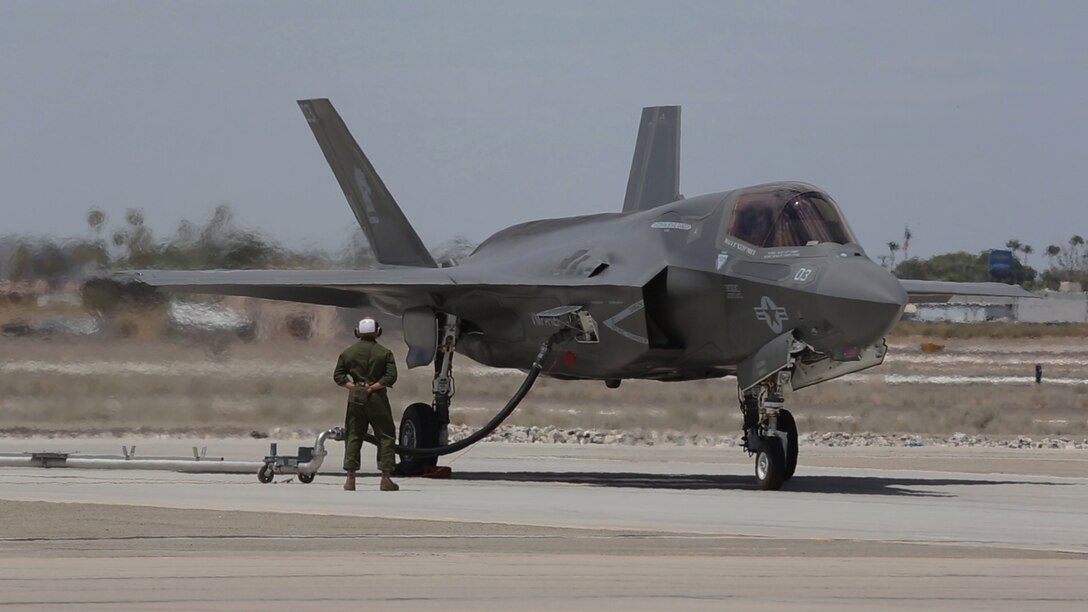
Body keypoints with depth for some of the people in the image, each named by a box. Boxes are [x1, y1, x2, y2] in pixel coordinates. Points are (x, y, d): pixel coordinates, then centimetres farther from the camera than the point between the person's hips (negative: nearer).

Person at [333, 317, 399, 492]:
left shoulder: (348, 352, 5)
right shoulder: (384, 353, -2)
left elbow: (338, 376, 1)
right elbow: (391, 377, -10)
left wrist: (353, 387, -2)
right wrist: (373, 387, -7)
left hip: (355, 398, 2)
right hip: (377, 399, -2)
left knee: (353, 436, 7)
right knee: (385, 436, 5)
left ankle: (350, 478, 2)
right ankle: (386, 478, -1)